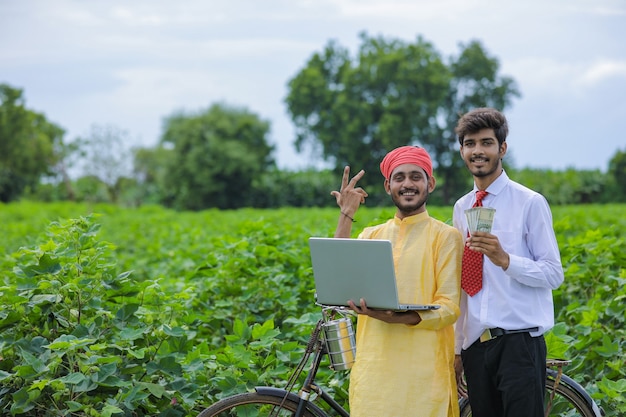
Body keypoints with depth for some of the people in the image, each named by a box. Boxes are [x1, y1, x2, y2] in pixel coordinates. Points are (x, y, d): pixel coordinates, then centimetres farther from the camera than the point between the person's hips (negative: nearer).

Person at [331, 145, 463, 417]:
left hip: (424, 370, -3)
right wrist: (346, 216, -5)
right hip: (373, 367, 3)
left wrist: (398, 318, -24)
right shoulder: (371, 235, 13)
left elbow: (450, 307, -7)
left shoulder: (445, 236, 0)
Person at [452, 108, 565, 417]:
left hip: (519, 342, -5)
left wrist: (504, 259, -23)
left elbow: (554, 274, -7)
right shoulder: (461, 209, 12)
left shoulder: (530, 203, -3)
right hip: (475, 345, 5)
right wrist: (457, 349, 16)